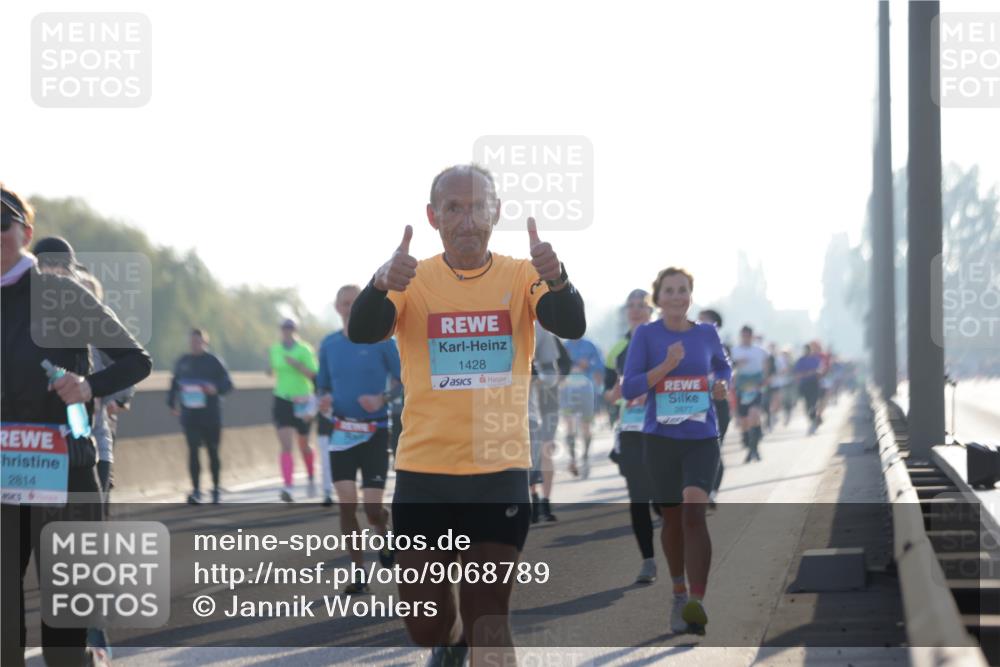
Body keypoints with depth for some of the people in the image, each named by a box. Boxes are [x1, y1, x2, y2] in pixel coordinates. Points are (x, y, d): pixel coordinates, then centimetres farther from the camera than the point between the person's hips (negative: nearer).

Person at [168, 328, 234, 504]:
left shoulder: (214, 362, -2)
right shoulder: (183, 362, 8)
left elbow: (228, 384, -2)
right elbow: (174, 383, 17)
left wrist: (216, 388, -22)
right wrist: (172, 403, 8)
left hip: (211, 415, -2)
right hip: (189, 414, 2)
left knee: (213, 451, 7)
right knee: (193, 450, -8)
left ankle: (216, 489, 21)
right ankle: (196, 491, -8)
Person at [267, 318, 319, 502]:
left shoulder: (304, 350, -6)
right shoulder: (275, 350, 5)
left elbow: (313, 374, -11)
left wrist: (296, 364, -23)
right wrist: (269, 364, -2)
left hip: (301, 402, -2)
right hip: (282, 401, 2)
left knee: (304, 445, 13)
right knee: (286, 446, -11)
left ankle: (311, 478, 38)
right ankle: (288, 487, -20)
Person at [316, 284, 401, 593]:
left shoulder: (380, 340, -5)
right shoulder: (329, 344, 6)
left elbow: (402, 380, -2)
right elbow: (323, 385, 15)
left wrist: (383, 399, -20)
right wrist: (324, 399, -7)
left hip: (374, 433, -3)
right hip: (341, 433, 3)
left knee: (372, 508, -7)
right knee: (346, 504, -6)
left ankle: (385, 537, 29)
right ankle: (359, 573, 4)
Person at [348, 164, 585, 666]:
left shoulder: (521, 278, 0)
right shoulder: (413, 280, -1)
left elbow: (571, 327, -16)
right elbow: (361, 333, -16)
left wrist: (555, 280, -38)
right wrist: (382, 284, -38)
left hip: (500, 472, -1)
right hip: (423, 472, 1)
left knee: (488, 620, -5)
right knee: (425, 624, 8)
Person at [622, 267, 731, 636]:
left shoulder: (707, 333, 4)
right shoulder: (646, 334, -2)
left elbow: (724, 367, 24)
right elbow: (629, 388, -8)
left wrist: (722, 384, 1)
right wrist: (666, 366, -20)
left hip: (702, 439, 0)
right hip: (661, 439, 0)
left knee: (694, 511, -19)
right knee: (672, 519, 11)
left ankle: (697, 604, -25)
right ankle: (679, 592, 34)